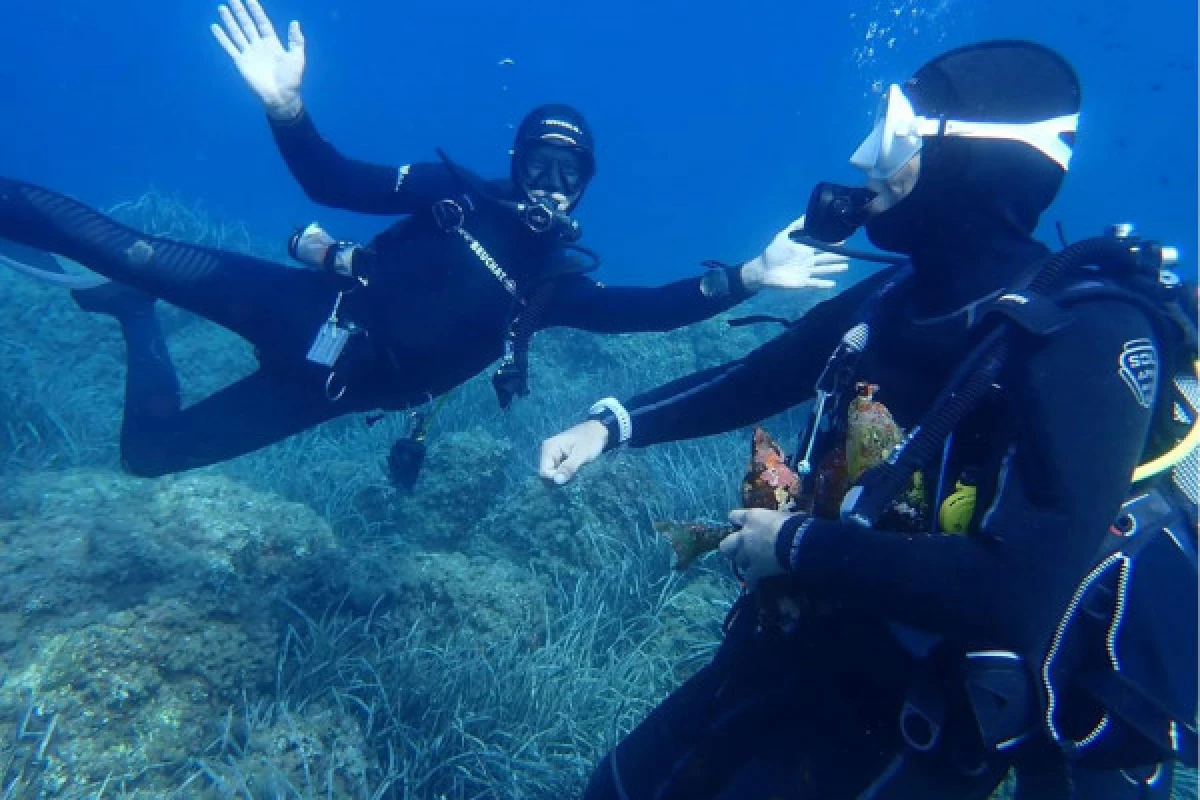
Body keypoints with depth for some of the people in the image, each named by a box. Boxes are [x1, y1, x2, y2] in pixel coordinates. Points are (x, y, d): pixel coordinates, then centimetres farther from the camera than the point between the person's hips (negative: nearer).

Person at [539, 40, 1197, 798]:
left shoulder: (1089, 335, -23)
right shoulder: (892, 297, -2)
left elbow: (1020, 591, -32)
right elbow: (750, 382, 10)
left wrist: (797, 546, -21)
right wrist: (611, 423, -1)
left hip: (931, 701, -6)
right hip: (816, 638, 7)